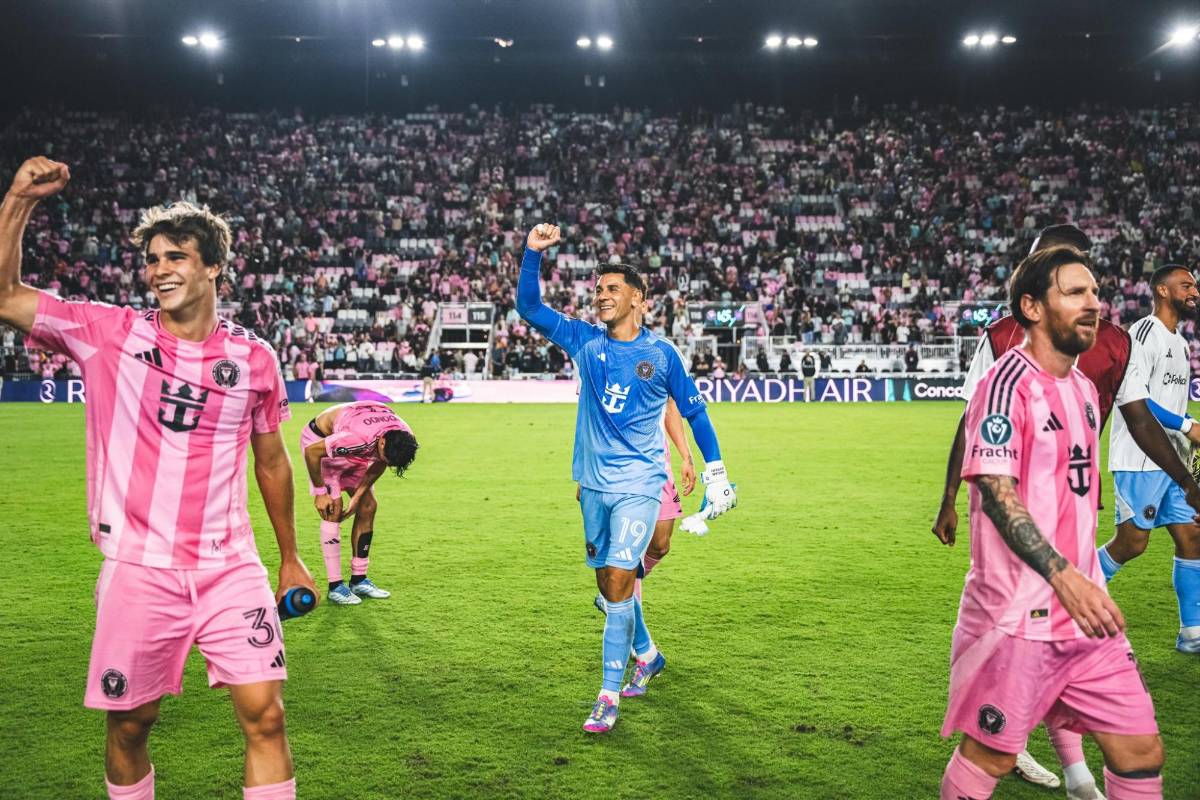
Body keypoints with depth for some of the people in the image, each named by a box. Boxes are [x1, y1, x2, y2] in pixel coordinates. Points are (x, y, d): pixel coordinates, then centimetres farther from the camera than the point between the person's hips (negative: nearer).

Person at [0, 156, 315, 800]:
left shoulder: (253, 358, 4)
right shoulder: (107, 333, 1)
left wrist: (290, 558, 20)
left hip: (231, 569, 1)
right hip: (137, 570, -1)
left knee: (265, 716, -5)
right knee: (130, 723, 8)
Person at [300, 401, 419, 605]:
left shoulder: (403, 438, -22)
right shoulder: (359, 438, -43)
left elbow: (377, 467, -3)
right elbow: (312, 451, -31)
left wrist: (356, 498, -8)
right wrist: (320, 492, -20)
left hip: (350, 452, 7)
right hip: (319, 440, -7)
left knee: (368, 506, 1)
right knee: (334, 509, -15)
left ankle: (359, 580, 11)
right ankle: (335, 587, -8)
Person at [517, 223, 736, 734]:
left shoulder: (661, 354, -1)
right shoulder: (584, 341, 5)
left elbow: (694, 412, 9)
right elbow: (529, 307, 2)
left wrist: (715, 472, 8)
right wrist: (533, 253, -11)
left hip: (639, 485, -4)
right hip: (593, 483, 4)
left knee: (618, 581, -13)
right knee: (609, 583, 12)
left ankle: (609, 695, -7)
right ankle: (644, 653, 37)